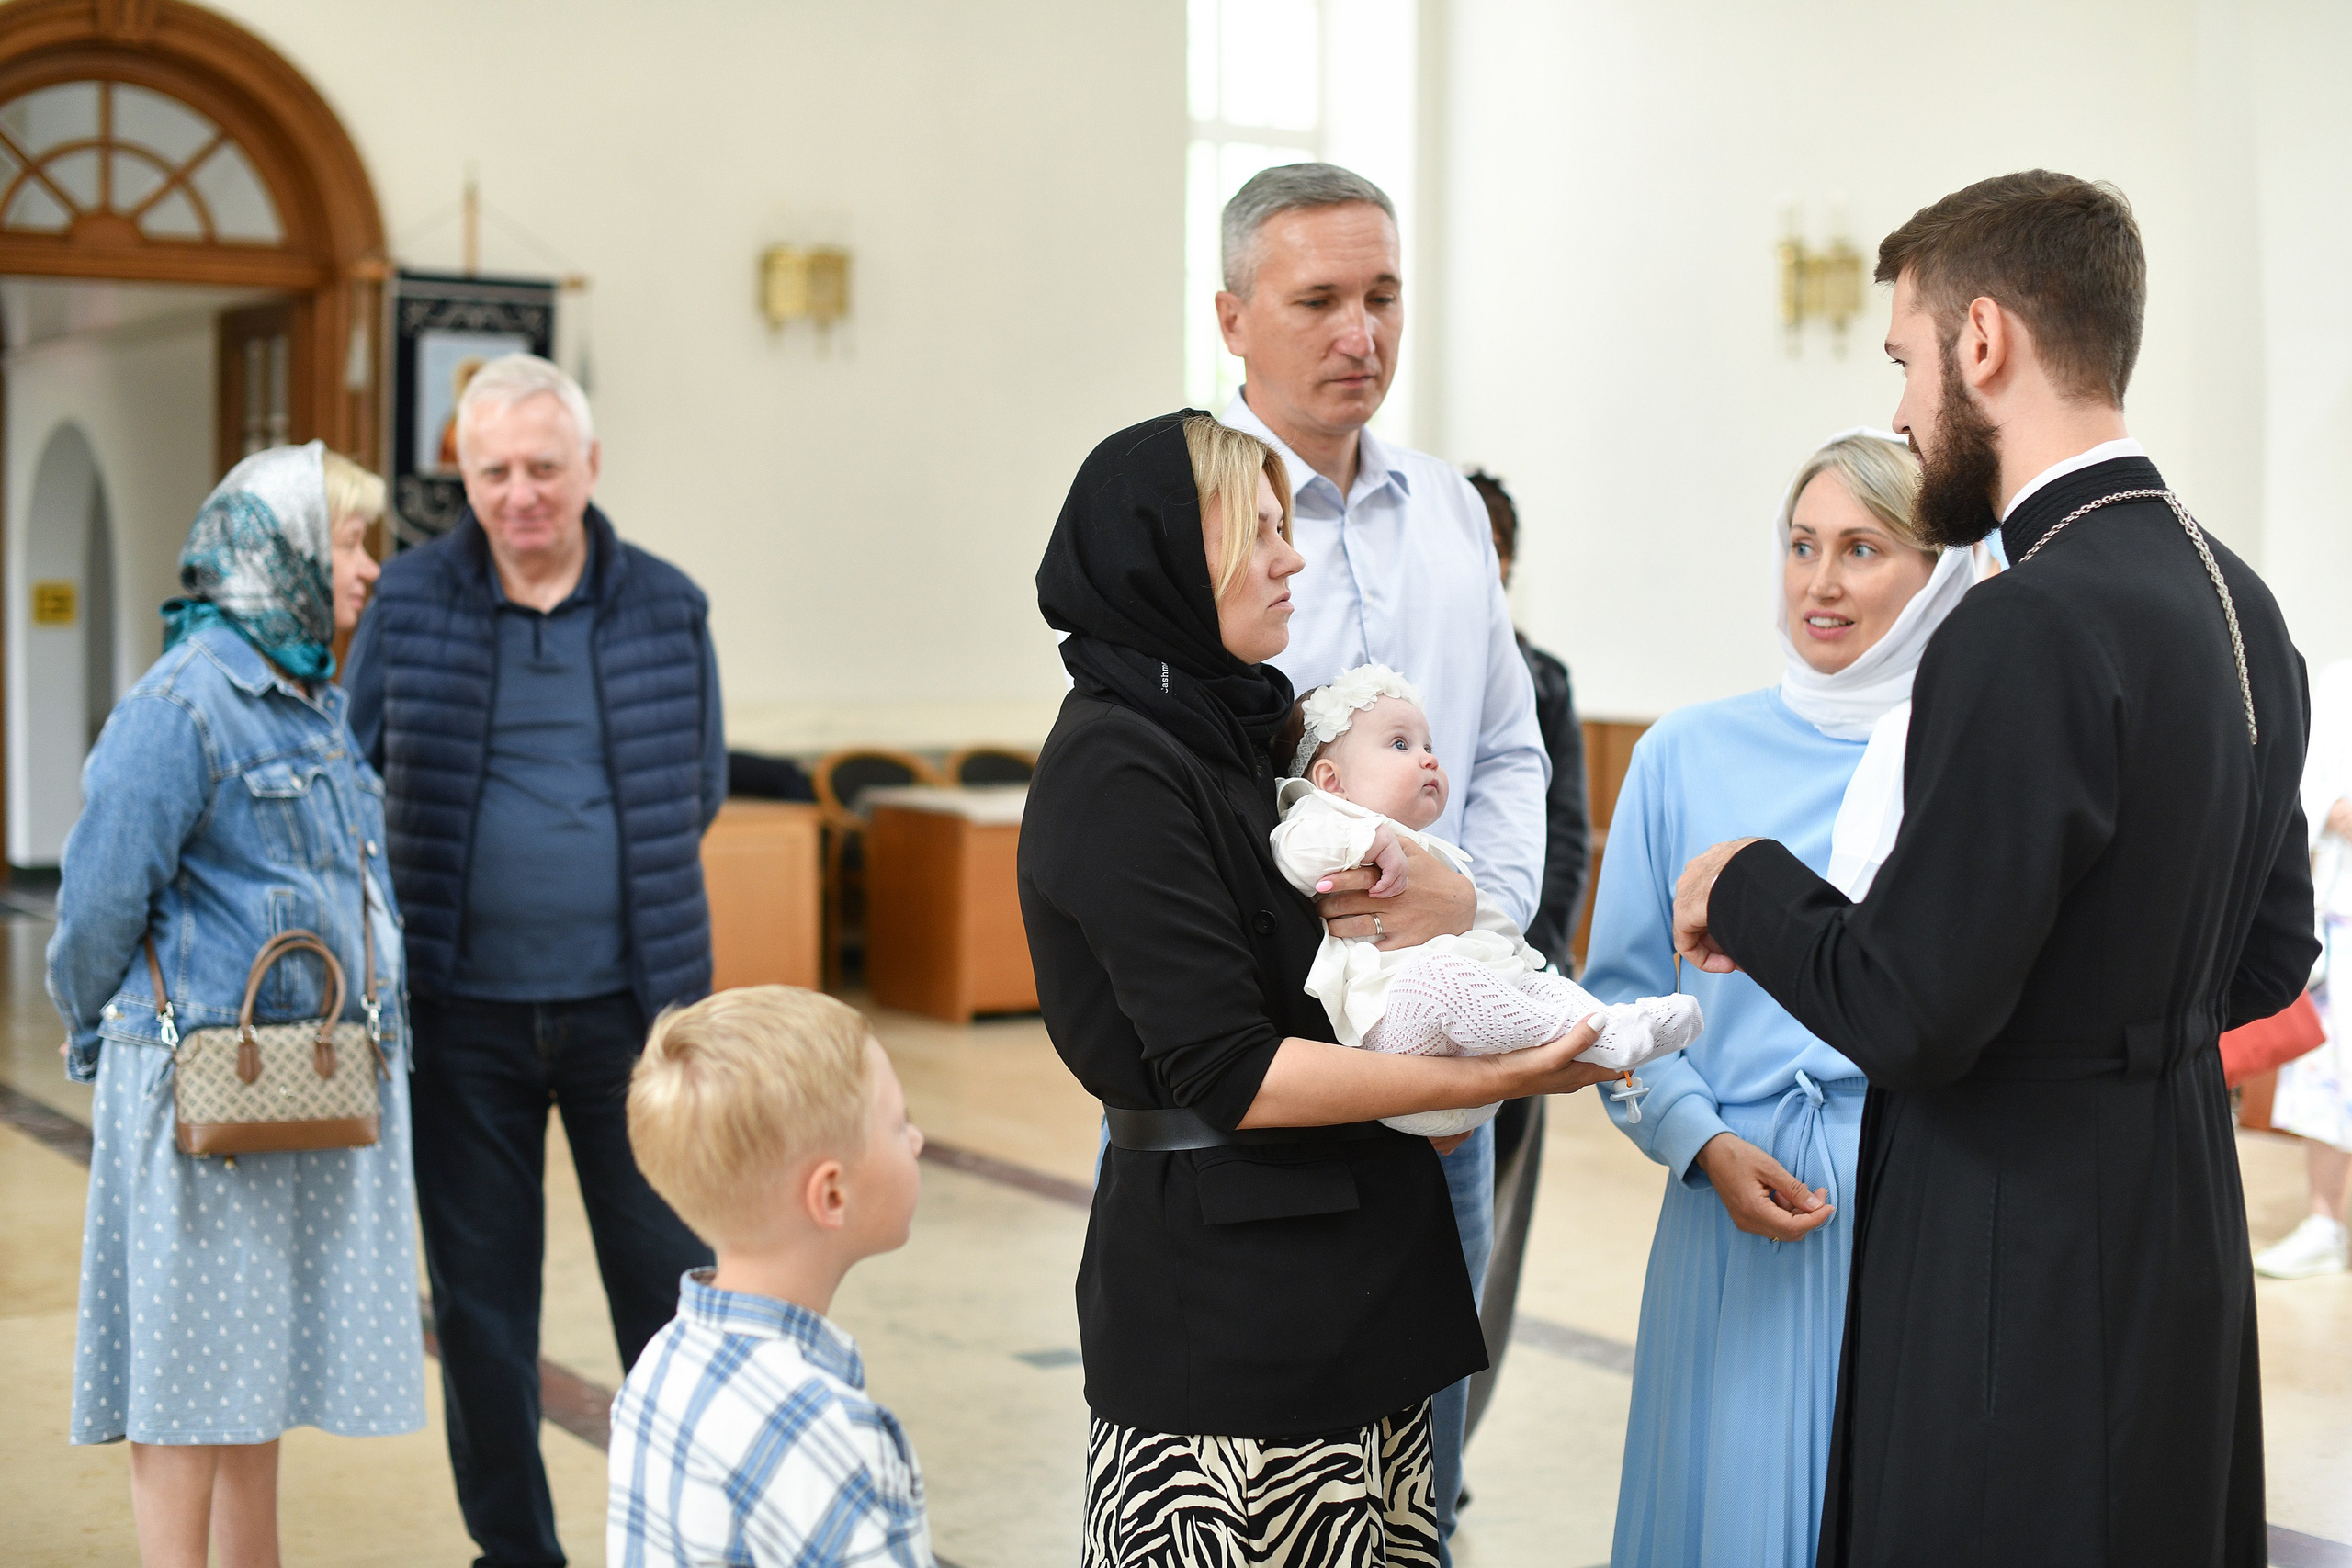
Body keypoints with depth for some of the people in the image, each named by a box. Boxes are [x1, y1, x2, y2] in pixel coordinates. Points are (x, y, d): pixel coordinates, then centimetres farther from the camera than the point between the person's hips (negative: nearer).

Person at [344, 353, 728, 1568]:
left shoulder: (666, 607, 1)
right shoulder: (409, 600, 0)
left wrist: (614, 873, 2)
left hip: (629, 1001, 0)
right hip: (464, 1010, 0)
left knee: (670, 1278, 5)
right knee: (480, 1297, 9)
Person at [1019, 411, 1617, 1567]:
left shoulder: (1221, 728, 14)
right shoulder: (1115, 768, -14)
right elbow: (1226, 1071, -19)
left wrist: (1423, 887, 4)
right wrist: (1486, 1079, -18)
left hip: (1334, 1254, 9)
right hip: (1217, 1286, -9)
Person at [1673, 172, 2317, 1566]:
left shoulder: (2030, 630, -22)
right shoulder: (2240, 601, 7)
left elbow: (1910, 1016, -21)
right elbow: (2272, 959, 14)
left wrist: (1750, 886, -5)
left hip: (2027, 1278, -9)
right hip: (2183, 1242, 9)